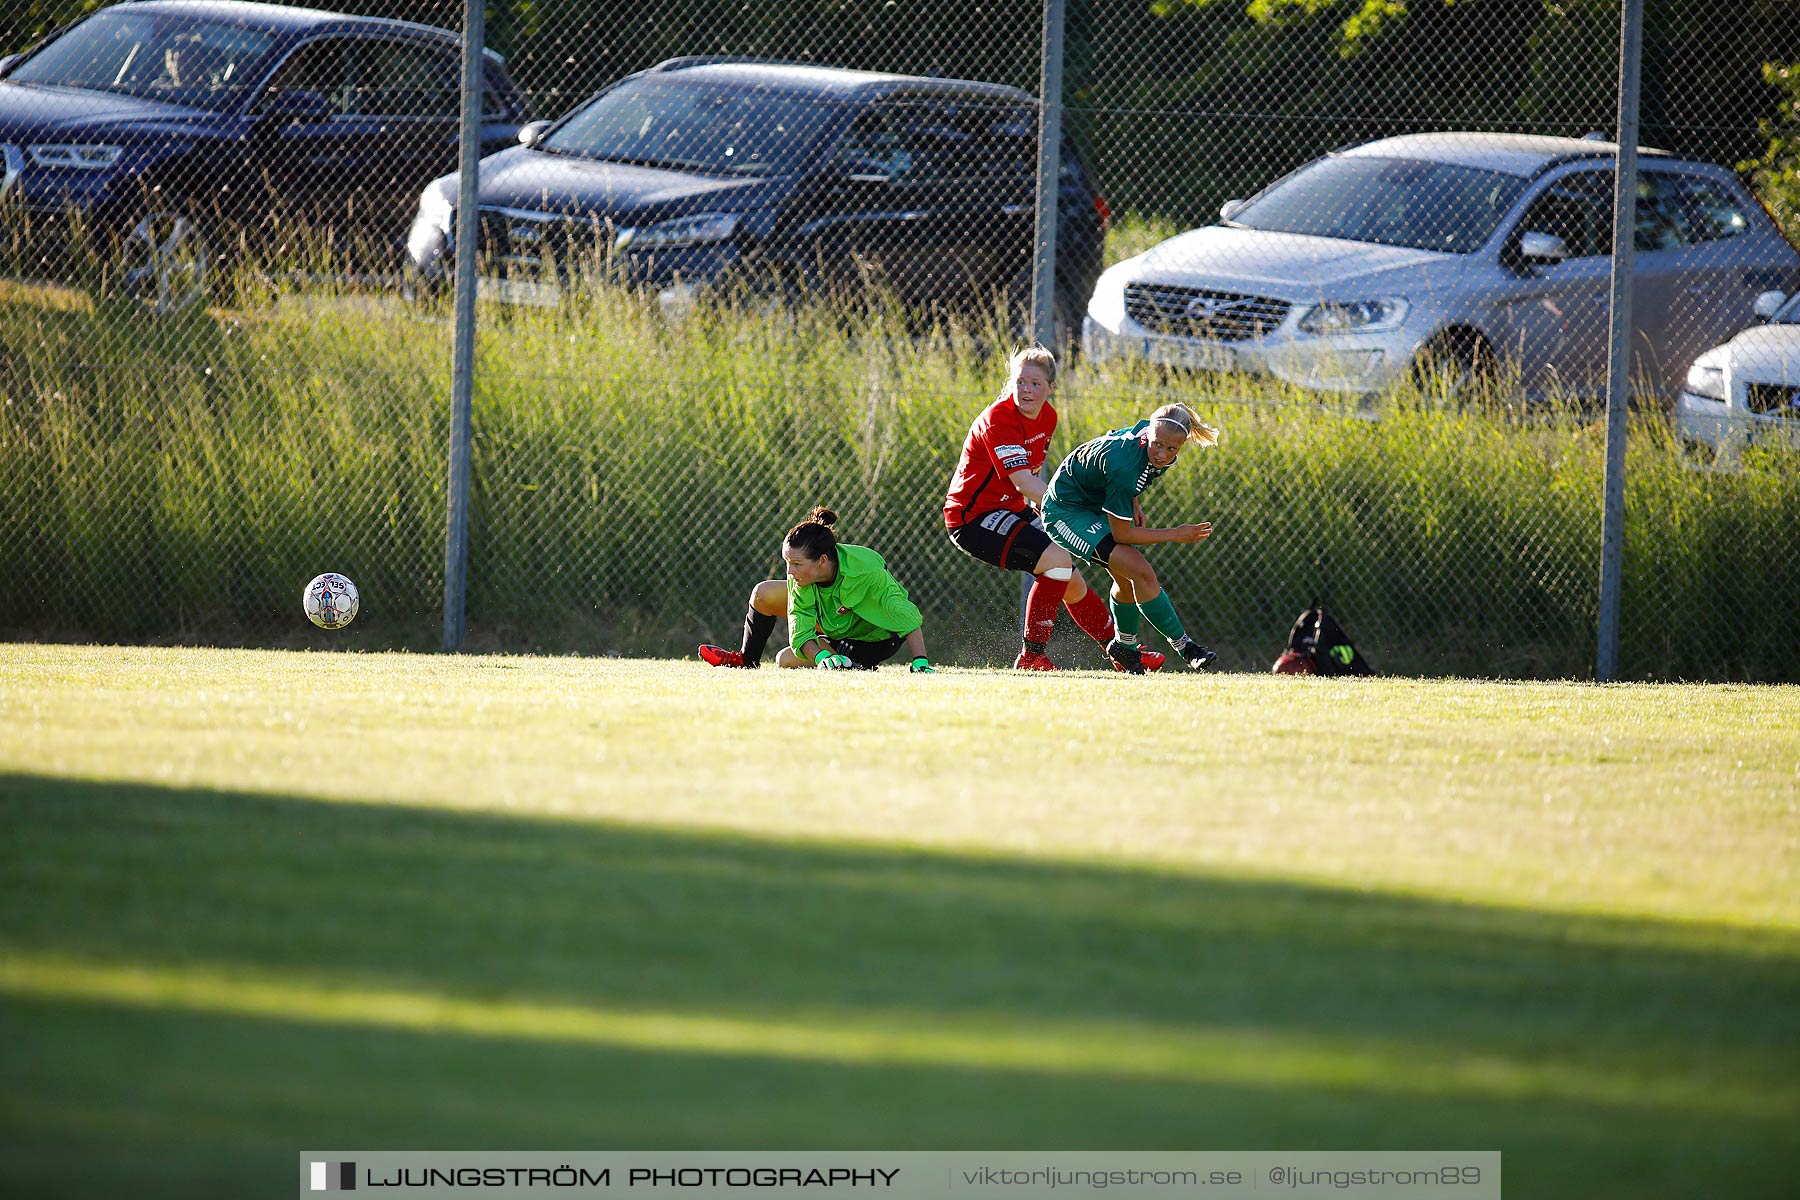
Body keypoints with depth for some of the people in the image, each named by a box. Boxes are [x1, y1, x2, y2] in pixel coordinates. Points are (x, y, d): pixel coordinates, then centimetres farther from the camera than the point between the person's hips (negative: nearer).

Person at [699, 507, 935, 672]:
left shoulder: (867, 571, -40)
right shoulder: (801, 577, -24)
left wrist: (920, 663, -42)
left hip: (873, 639, -6)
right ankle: (745, 660, 19)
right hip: (834, 622, 6)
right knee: (764, 594, -6)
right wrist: (820, 658, -42)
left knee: (786, 660, -21)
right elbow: (800, 632, -23)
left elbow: (909, 617, -36)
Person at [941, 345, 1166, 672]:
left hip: (1009, 509, 9)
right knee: (1057, 559, -24)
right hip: (972, 516, -9)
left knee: (1070, 578, 13)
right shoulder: (997, 420, -25)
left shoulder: (1047, 416, 3)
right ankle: (1032, 656, -17)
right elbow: (1023, 483, -35)